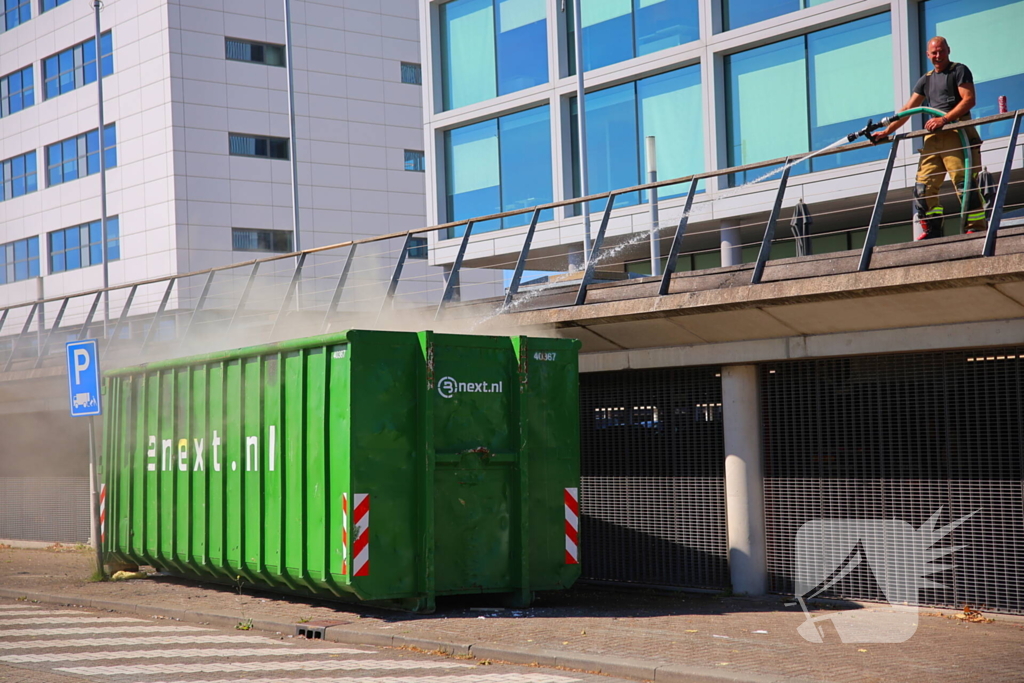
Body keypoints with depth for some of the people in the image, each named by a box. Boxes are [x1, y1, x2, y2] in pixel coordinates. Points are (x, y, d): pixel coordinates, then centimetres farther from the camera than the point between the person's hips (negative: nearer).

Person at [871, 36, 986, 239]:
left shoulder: (959, 70, 5)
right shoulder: (926, 80, 23)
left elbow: (969, 99, -7)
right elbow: (908, 109, 20)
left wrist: (945, 119, -17)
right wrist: (886, 131, 12)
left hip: (956, 132, -7)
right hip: (933, 137, 7)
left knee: (964, 183, -13)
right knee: (923, 185, -3)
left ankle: (976, 228, -12)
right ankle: (932, 231, 0)